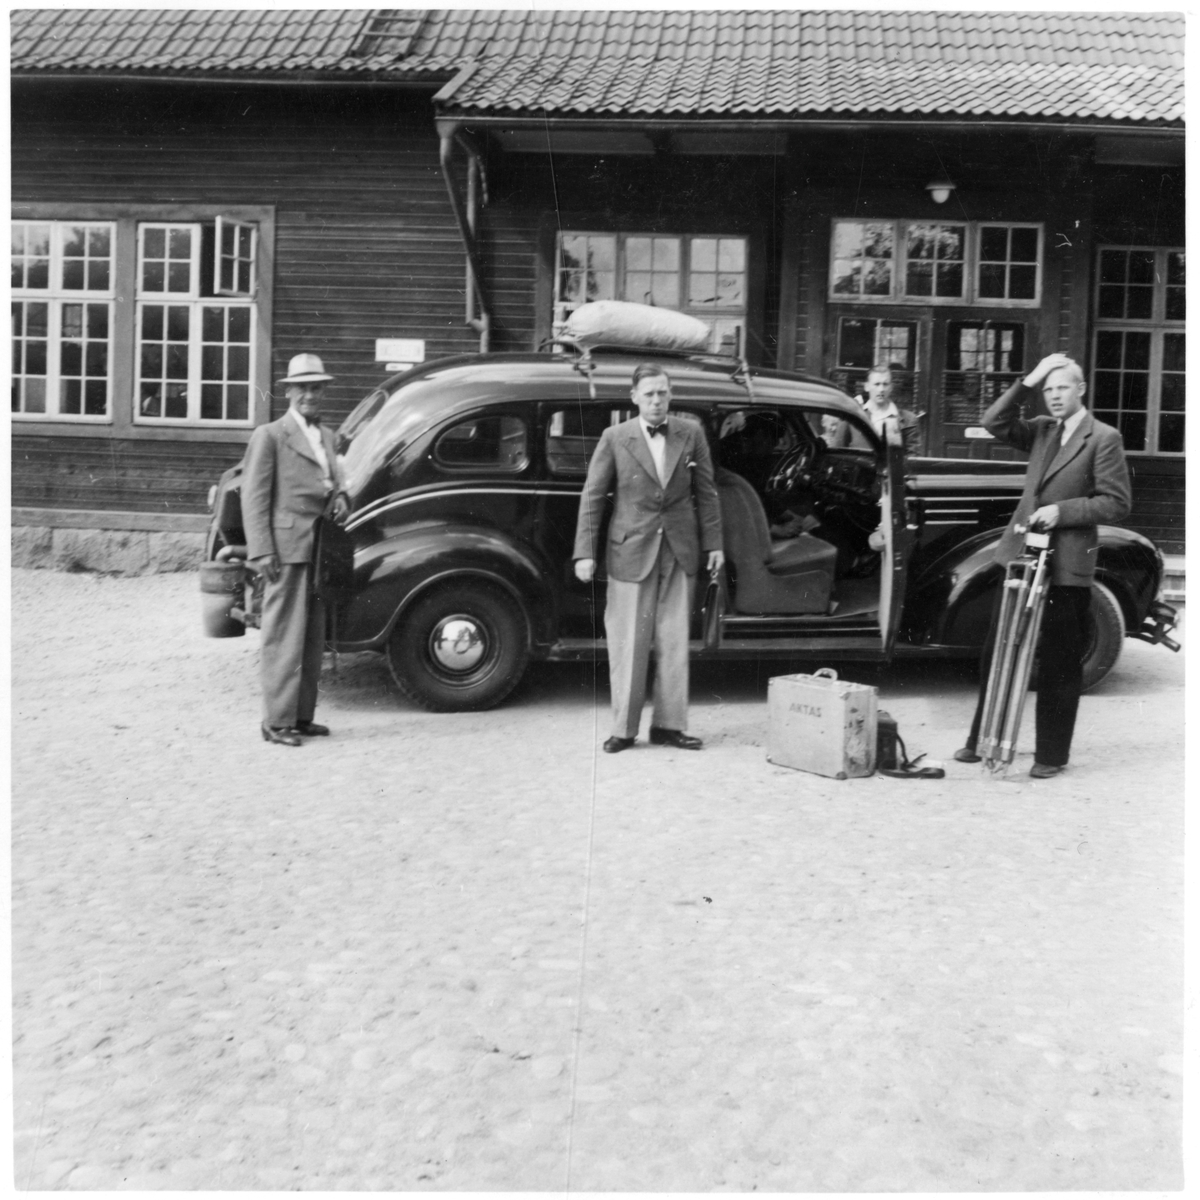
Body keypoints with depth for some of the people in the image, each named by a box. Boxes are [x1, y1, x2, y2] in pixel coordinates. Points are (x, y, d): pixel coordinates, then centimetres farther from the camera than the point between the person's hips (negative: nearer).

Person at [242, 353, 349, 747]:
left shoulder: (326, 436, 17)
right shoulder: (270, 436, -4)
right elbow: (254, 498, -8)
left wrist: (339, 498, 4)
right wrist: (262, 552, -16)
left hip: (320, 550, 8)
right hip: (287, 549, -7)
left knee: (313, 639, 11)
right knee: (285, 637, -5)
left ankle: (302, 716, 19)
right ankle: (277, 721, 0)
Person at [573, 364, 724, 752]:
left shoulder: (691, 434, 4)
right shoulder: (615, 438, -2)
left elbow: (705, 492, 8)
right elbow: (592, 497, -2)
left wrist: (713, 543, 5)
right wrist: (584, 552, -7)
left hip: (679, 553, 2)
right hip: (631, 553, -2)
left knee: (674, 643, 6)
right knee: (628, 644, 2)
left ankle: (669, 725, 15)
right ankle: (623, 729, 10)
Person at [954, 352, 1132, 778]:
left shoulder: (1103, 438, -5)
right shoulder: (1042, 431, 12)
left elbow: (1116, 503, -8)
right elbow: (994, 423, 4)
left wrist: (1062, 510, -16)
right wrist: (1026, 383, -3)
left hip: (1066, 566, -6)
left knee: (1059, 664, 3)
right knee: (996, 652, 10)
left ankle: (1052, 755, 13)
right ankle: (981, 740, 22)